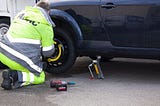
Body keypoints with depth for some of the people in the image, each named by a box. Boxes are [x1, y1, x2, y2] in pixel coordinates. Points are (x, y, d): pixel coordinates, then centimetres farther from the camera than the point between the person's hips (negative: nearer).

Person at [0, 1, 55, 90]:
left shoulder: (21, 13, 18)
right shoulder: (45, 24, -1)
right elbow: (47, 52, 3)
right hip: (18, 59, -7)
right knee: (40, 77, 14)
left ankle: (13, 70, 11)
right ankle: (15, 75, -10)